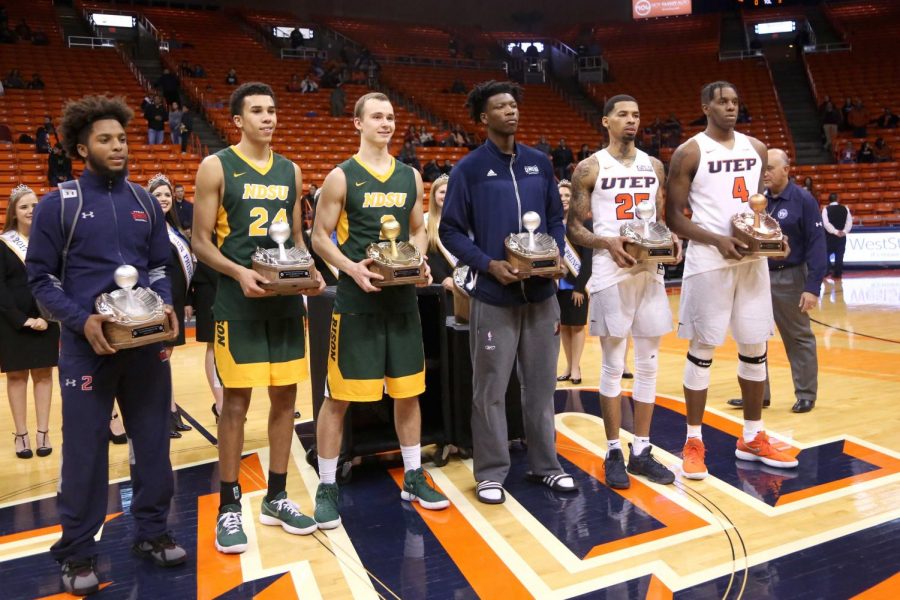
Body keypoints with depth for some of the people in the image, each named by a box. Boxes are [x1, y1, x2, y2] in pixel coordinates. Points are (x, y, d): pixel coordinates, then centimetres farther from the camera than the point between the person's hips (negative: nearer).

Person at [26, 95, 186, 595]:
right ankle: (78, 552, 21)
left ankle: (152, 531, 27)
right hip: (88, 345, -4)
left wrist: (167, 308, -6)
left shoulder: (146, 204, 9)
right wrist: (82, 321, -17)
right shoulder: (58, 205, -3)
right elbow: (41, 278, -2)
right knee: (85, 448, 4)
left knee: (153, 438, 11)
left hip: (147, 343, 4)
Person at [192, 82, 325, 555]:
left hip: (287, 299, 5)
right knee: (236, 401, 0)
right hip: (239, 301, -5)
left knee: (285, 398, 8)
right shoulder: (216, 167, -1)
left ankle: (276, 498, 23)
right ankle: (229, 506, 15)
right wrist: (239, 272, -21)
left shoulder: (290, 171, 13)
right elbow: (201, 241, -4)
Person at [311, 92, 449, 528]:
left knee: (408, 391, 12)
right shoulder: (341, 176, -3)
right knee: (338, 395, 2)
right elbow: (319, 237, -3)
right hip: (356, 299, -4)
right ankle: (326, 488, 17)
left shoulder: (410, 177, 10)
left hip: (402, 297, 5)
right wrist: (352, 267, -19)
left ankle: (413, 478, 27)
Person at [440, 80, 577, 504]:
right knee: (491, 389, 4)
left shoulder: (540, 163, 10)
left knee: (541, 383, 12)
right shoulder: (469, 169, -2)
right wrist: (488, 264, -16)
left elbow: (556, 219, 15)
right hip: (493, 296, -3)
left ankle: (545, 465, 28)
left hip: (542, 293, 4)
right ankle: (491, 472, 19)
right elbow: (451, 231, -3)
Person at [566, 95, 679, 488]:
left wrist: (672, 239, -5)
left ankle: (641, 450, 19)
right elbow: (573, 226, -2)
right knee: (613, 365, 2)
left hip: (650, 272, 5)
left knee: (648, 364, 8)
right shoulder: (590, 168, 0)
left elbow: (662, 218, 17)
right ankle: (614, 452, 14)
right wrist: (606, 242, -20)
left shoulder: (655, 166, 13)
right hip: (611, 275, -5)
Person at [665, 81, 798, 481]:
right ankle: (694, 441, 11)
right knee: (702, 349, -1)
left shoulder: (756, 148, 13)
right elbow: (673, 216, -6)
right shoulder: (689, 153, -4)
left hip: (752, 259, 6)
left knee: (755, 347, 10)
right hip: (709, 261, -6)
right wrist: (716, 240, -20)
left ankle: (752, 438, 24)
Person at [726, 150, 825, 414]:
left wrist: (813, 286, -16)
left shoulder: (803, 199, -7)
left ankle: (806, 395, 21)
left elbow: (817, 243, -11)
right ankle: (758, 394, 19)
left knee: (798, 338, 8)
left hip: (789, 277, -4)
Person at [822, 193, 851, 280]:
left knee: (826, 253, 11)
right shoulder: (845, 208, 4)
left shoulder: (826, 209, -6)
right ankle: (838, 273, 7)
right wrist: (844, 231, -11)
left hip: (829, 236, -3)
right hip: (842, 236, 3)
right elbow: (849, 222, -3)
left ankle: (828, 270, -3)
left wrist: (835, 231, -19)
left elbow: (826, 223, -16)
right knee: (839, 255, 7)